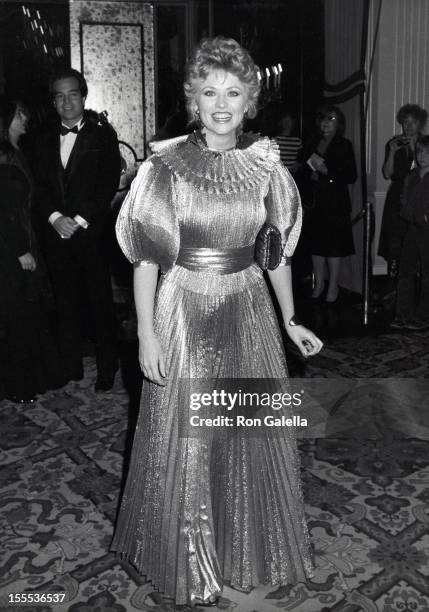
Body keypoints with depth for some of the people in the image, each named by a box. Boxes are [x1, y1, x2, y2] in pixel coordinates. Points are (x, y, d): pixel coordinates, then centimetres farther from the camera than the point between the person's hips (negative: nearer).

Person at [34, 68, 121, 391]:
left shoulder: (103, 135, 1)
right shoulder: (47, 139, 14)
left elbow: (109, 183, -7)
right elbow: (41, 186, 9)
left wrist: (79, 220, -14)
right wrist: (55, 217, -9)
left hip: (91, 233, -4)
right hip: (57, 232, 4)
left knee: (100, 301, 2)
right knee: (66, 302, 9)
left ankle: (107, 367, 15)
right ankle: (71, 365, 20)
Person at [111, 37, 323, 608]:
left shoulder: (265, 166, 1)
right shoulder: (166, 165, -8)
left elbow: (277, 249, 8)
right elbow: (146, 255, -8)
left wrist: (290, 320, 9)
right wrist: (147, 334, -12)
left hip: (248, 312, 3)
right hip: (185, 312, -3)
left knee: (256, 433, 14)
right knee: (185, 439, 8)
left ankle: (250, 548, 41)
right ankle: (190, 565, 33)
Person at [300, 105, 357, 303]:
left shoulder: (344, 146, -3)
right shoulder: (312, 144, 11)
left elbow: (351, 176, -9)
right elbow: (304, 170, 21)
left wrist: (326, 171, -17)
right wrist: (311, 175, 0)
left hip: (335, 203, -4)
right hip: (314, 203, 5)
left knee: (333, 244, -1)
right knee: (316, 244, 9)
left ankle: (333, 286, 11)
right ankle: (319, 283, 22)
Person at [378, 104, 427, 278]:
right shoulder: (394, 143, 8)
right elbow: (387, 174, -1)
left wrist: (414, 149, -12)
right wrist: (392, 152, -12)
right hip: (397, 200, 1)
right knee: (394, 245, -3)